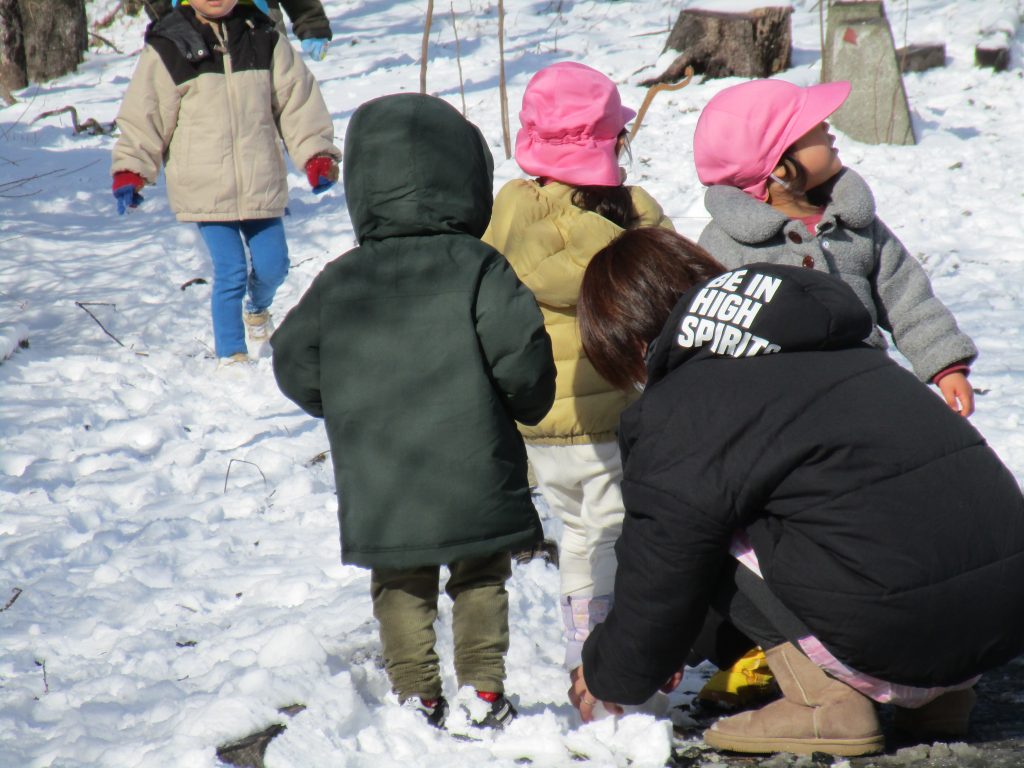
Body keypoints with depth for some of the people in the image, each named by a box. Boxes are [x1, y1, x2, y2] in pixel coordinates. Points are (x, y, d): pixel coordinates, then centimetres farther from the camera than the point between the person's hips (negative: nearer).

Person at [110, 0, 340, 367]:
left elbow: (297, 98, 8)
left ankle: (257, 309, 42)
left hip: (261, 183, 3)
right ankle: (230, 353, 11)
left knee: (272, 266, 8)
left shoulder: (263, 39, 4)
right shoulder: (168, 48, -3)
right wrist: (129, 171, -8)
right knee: (230, 273, -7)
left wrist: (317, 155, 3)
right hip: (205, 189, -3)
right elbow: (143, 113, -2)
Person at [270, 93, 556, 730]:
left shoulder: (339, 281, 1)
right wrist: (530, 403, 4)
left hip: (379, 491, 2)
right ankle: (484, 691, 14)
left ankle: (417, 694, 15)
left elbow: (294, 362, 3)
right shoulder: (479, 269, -9)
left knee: (402, 589, 16)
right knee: (481, 582, 14)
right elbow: (521, 350, -17)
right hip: (475, 481, -2)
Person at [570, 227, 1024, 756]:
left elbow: (661, 571, 3)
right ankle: (939, 694, 19)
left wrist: (610, 677, 23)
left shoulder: (678, 414, -3)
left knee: (712, 537, 5)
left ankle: (828, 702, 0)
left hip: (909, 623, -9)